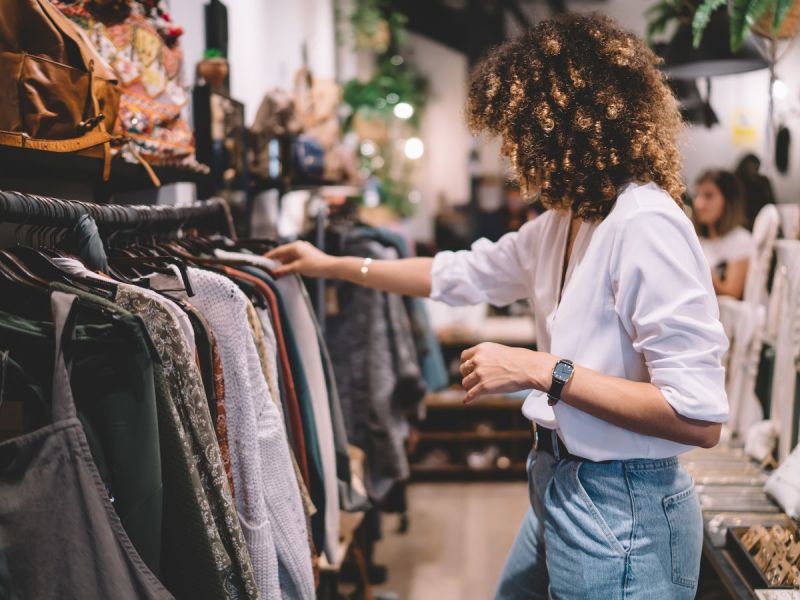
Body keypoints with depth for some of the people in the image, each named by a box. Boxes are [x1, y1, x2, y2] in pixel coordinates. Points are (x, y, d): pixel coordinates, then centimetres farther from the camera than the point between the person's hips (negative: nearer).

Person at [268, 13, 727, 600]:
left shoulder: (646, 225, -23)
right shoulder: (563, 221, 6)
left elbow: (700, 415, -26)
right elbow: (463, 273, 18)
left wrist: (539, 370, -24)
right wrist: (331, 265, 22)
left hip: (620, 512, -9)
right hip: (558, 486, 9)